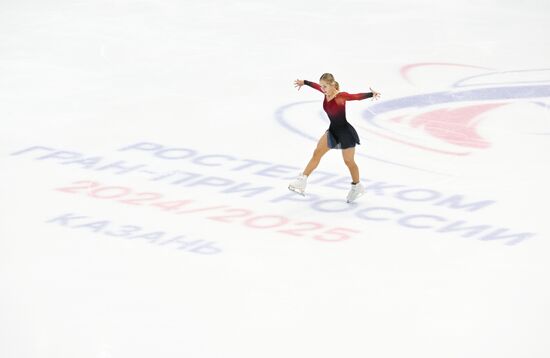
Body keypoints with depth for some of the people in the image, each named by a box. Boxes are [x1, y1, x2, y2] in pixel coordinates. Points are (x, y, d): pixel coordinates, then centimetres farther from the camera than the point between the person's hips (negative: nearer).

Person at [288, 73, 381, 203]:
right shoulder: (327, 92, -4)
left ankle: (357, 187, 30)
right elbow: (316, 86, 16)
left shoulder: (341, 96, -25)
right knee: (317, 153, 2)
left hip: (345, 132, -7)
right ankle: (302, 179, 3)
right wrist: (303, 82, 35)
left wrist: (371, 94, -60)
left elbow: (357, 96, -41)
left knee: (349, 161, 9)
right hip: (332, 131, 7)